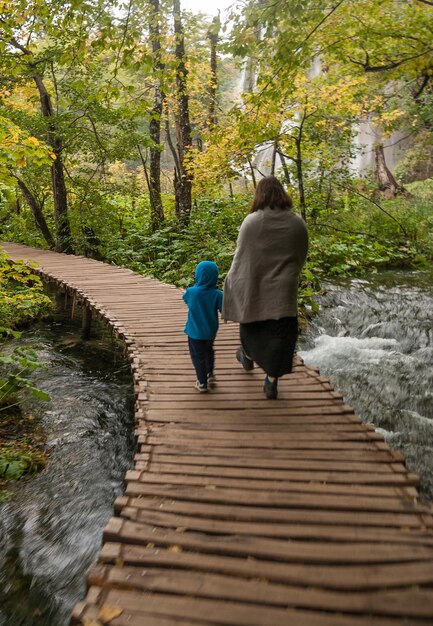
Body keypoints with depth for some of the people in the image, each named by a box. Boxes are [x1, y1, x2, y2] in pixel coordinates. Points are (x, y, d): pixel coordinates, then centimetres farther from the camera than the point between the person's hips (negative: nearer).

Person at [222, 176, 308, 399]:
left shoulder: (251, 221, -11)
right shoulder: (297, 223, -2)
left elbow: (240, 255, -6)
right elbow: (301, 257, 8)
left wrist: (233, 284, 6)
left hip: (253, 287, 0)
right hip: (282, 290, 1)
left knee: (252, 322, 23)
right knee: (278, 333, 7)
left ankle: (248, 357, 47)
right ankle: (271, 381, 10)